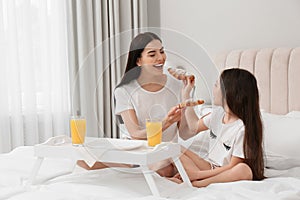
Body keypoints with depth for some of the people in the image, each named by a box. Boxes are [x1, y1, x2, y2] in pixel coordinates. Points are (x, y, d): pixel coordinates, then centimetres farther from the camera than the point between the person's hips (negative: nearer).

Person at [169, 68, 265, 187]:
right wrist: (185, 94, 18)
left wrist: (199, 174, -22)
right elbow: (195, 126, 21)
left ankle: (198, 183, -36)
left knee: (244, 170, -39)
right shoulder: (218, 113, 3)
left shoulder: (243, 129, -20)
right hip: (209, 166, 7)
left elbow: (232, 167, -19)